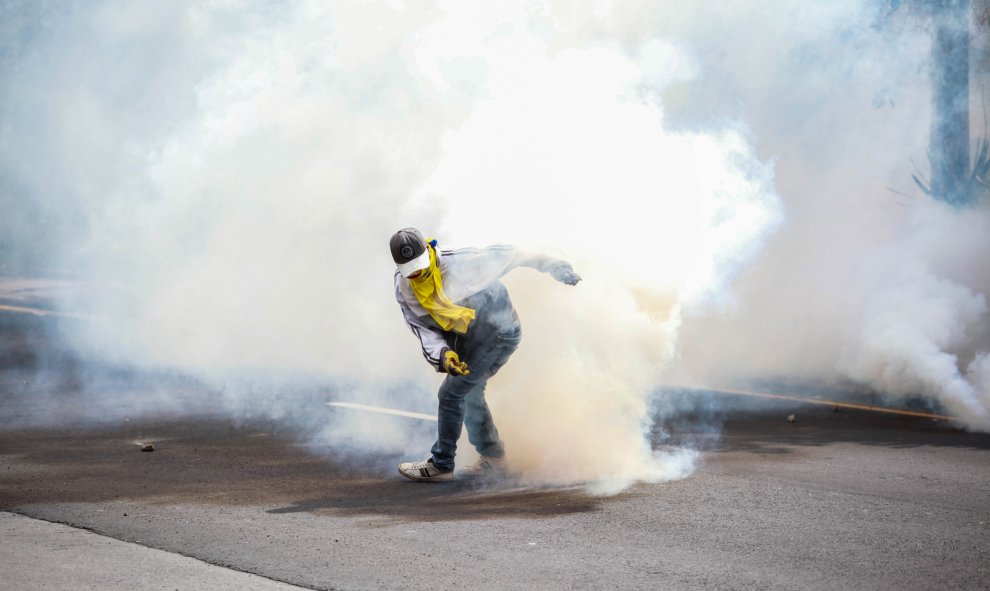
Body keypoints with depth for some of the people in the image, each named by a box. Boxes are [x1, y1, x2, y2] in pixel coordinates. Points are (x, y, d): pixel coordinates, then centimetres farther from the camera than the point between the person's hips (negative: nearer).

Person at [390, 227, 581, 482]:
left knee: (452, 393, -11)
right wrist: (441, 354, -33)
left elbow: (507, 256, -18)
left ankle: (441, 464, 0)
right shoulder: (403, 288, -11)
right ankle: (493, 458, 37)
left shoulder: (461, 263, -30)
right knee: (469, 394, 18)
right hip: (464, 336, 8)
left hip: (499, 333, -7)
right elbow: (423, 329, -11)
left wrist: (554, 266, -6)